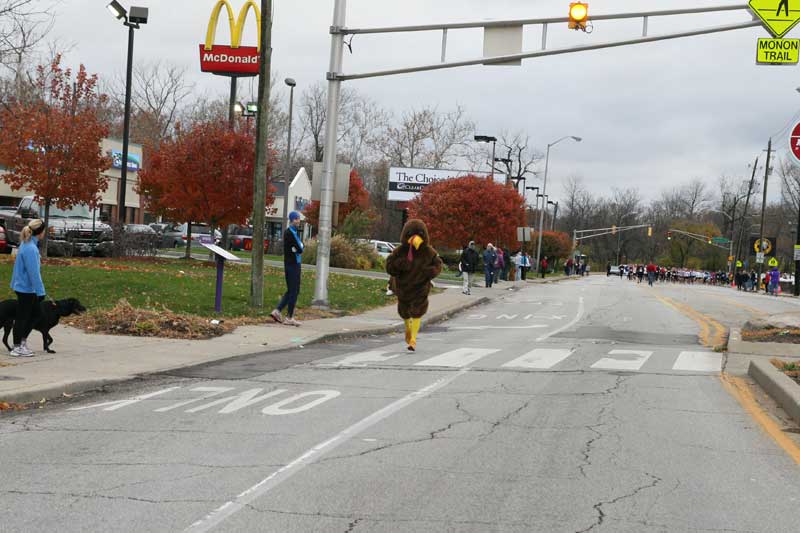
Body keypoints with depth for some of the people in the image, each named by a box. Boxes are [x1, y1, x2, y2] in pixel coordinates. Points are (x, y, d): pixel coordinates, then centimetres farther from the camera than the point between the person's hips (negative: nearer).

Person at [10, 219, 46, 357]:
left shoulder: (27, 244, 8)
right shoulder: (31, 249, -23)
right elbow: (34, 272, -23)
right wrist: (40, 291, -19)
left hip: (26, 288, 9)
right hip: (26, 288, -9)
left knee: (35, 312, 18)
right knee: (22, 317, 1)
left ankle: (22, 340, 25)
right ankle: (17, 347, 11)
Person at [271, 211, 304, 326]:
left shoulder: (295, 232, 16)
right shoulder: (289, 233, -15)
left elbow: (300, 249, 13)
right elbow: (299, 249, -18)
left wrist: (298, 248, -6)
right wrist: (298, 249, 1)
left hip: (295, 264, 9)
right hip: (291, 265, -9)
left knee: (292, 291, 14)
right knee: (293, 292, -4)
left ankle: (277, 311, 14)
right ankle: (289, 318, 2)